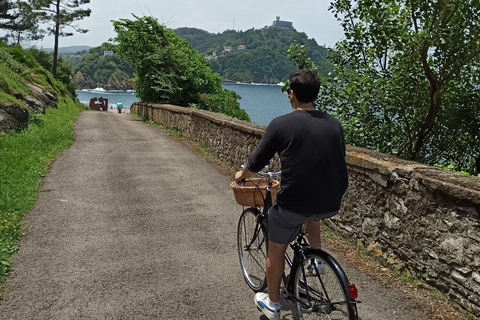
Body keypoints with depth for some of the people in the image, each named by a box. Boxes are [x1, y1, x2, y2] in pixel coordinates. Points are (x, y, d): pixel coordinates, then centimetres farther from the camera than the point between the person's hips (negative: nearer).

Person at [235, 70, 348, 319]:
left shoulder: (281, 124, -9)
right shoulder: (334, 124, 3)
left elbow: (256, 163, -2)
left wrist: (242, 174, 19)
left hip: (293, 205, -4)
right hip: (332, 204, 5)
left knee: (276, 249, 20)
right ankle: (317, 258, 38)